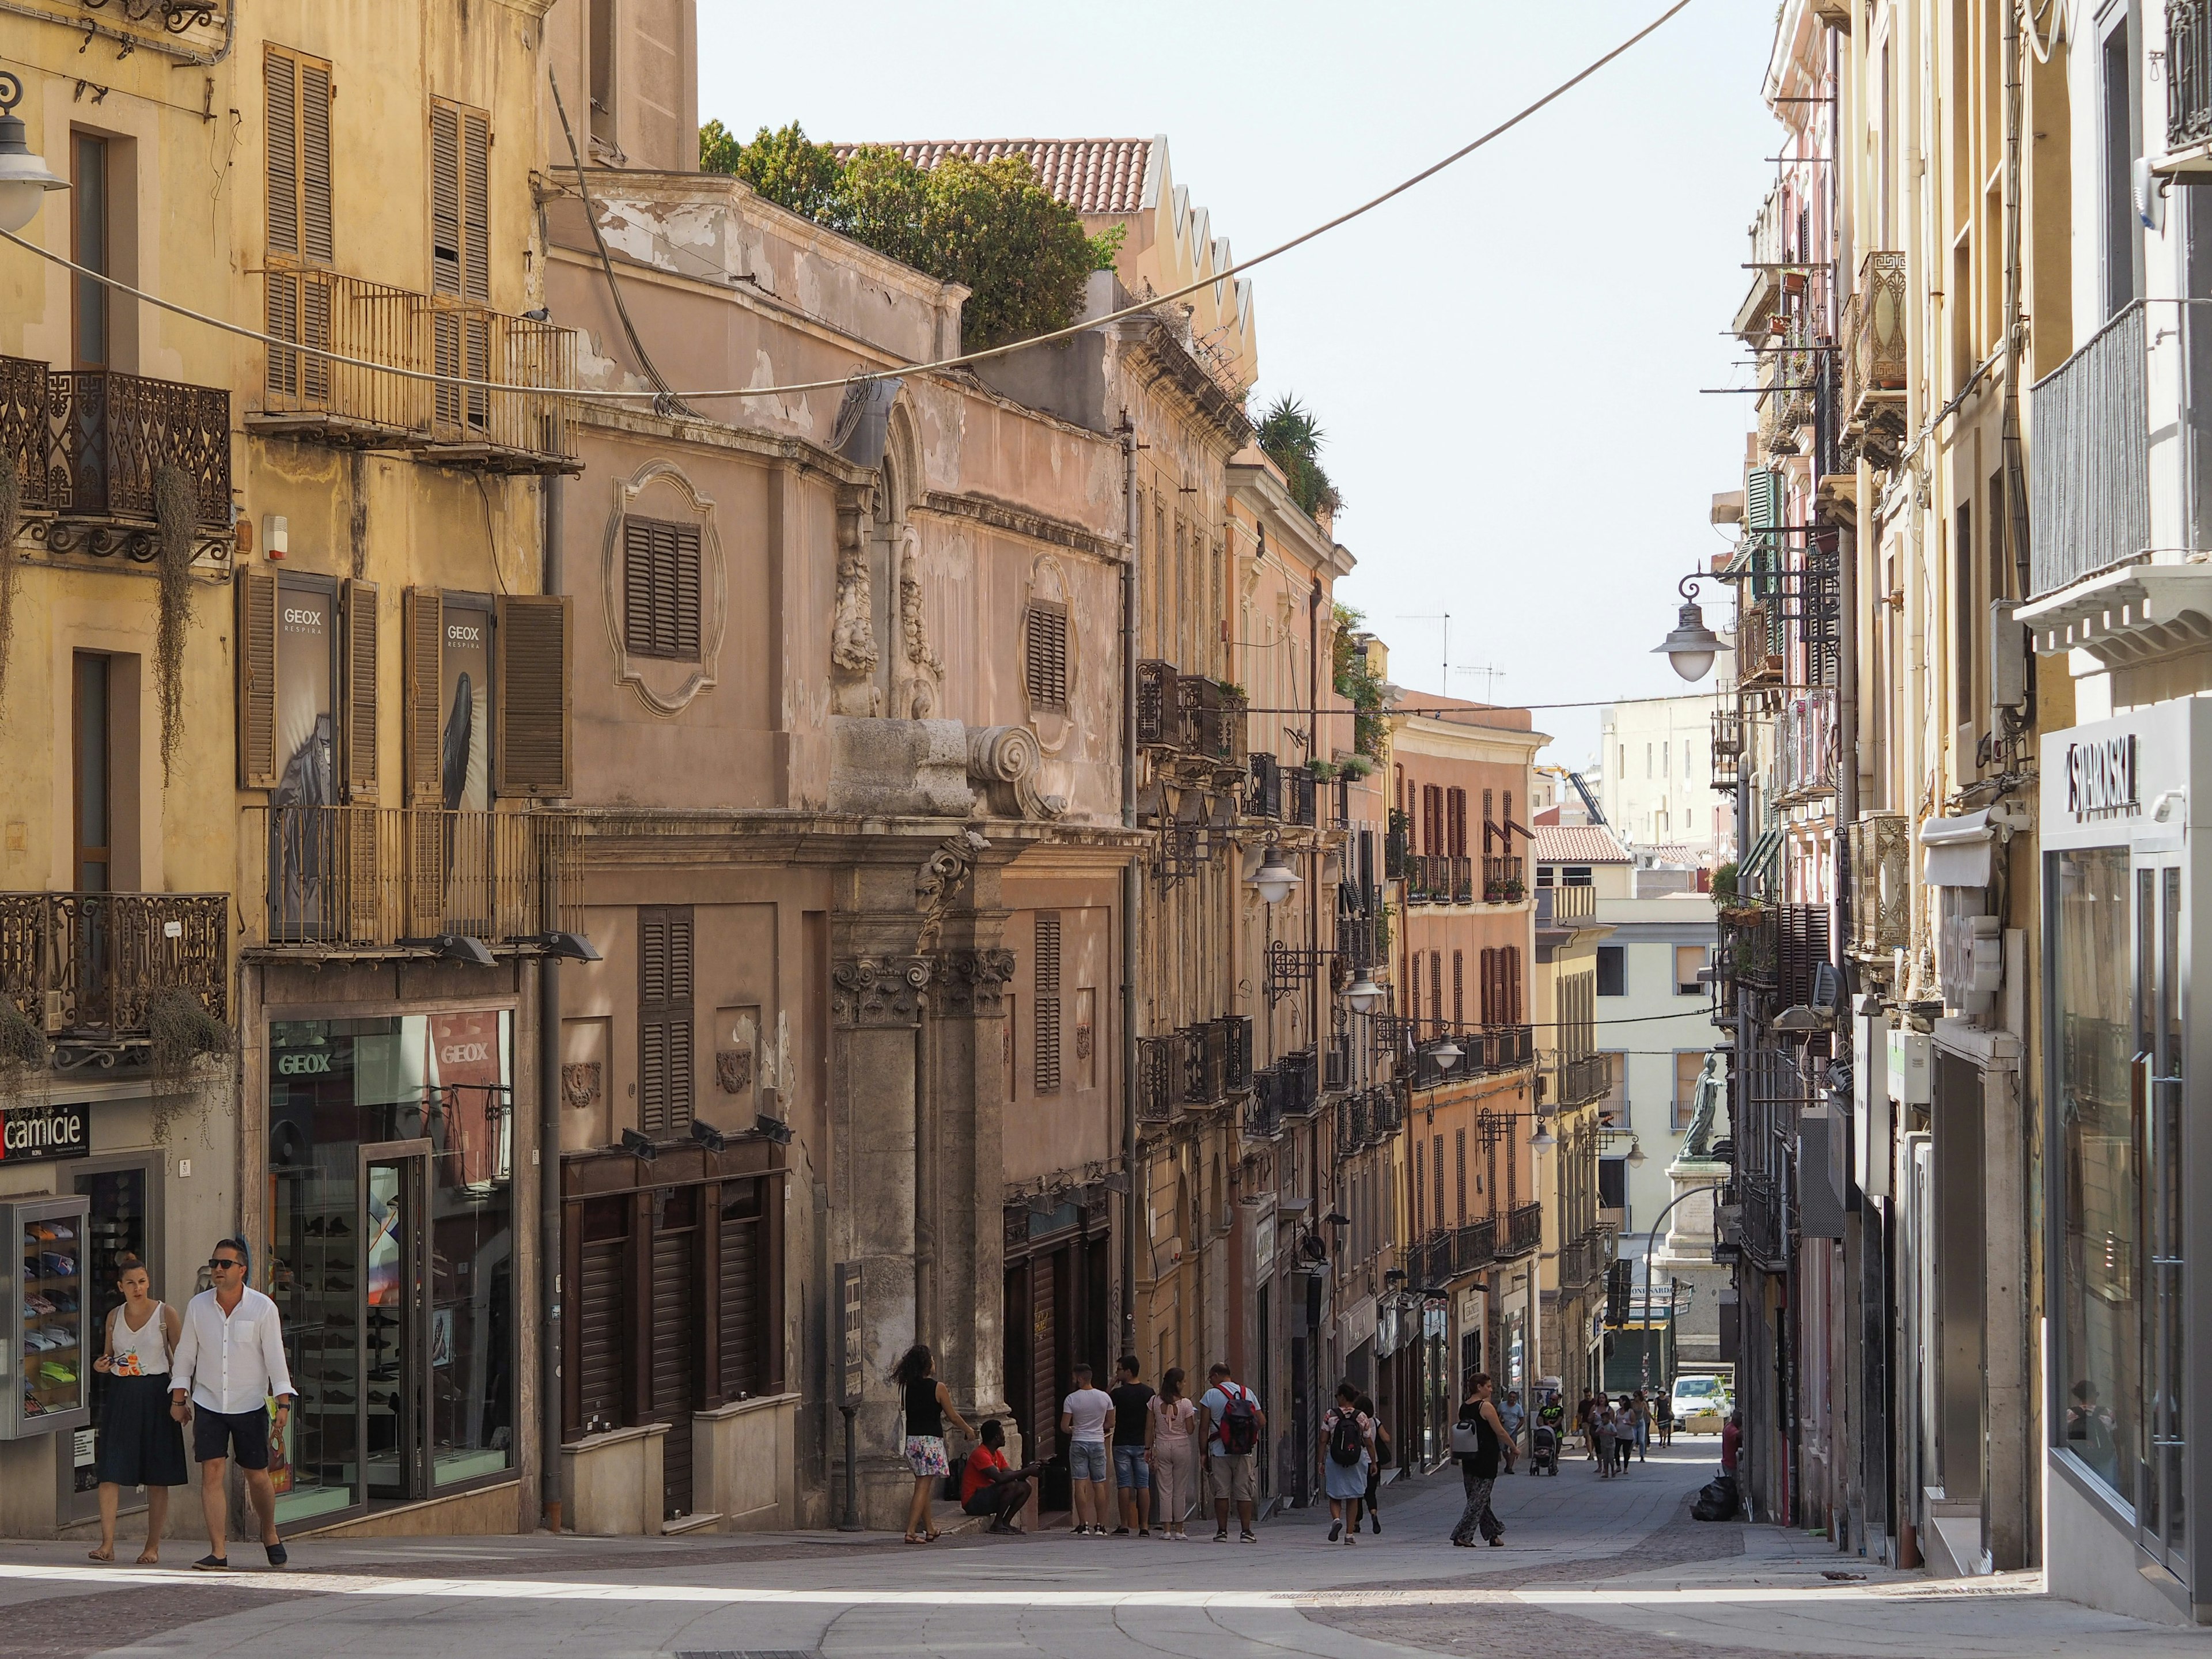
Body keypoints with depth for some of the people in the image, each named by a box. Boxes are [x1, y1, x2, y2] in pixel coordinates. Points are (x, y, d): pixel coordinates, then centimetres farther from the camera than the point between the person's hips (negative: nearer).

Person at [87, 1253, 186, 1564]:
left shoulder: (166, 1314, -2)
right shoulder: (114, 1316, 10)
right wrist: (101, 1366, -3)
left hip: (155, 1395, -3)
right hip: (120, 1396, 3)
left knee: (157, 1477, 0)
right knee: (110, 1473, -7)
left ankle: (153, 1547, 6)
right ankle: (107, 1544, -8)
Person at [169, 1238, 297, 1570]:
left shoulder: (263, 1308, -7)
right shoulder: (197, 1306, 0)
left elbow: (275, 1356, -6)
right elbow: (185, 1354, 9)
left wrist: (283, 1404, -11)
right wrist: (178, 1399, 8)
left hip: (250, 1405, -1)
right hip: (208, 1405, 1)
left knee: (257, 1476, 7)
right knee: (212, 1473, -10)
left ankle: (269, 1535, 33)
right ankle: (218, 1553, -12)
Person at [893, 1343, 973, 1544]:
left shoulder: (907, 1387, 4)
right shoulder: (938, 1388, -9)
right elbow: (953, 1416, -2)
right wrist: (968, 1430, 16)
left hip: (912, 1439, 6)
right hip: (931, 1440, -6)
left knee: (923, 1487, 17)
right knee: (924, 1487, -6)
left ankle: (929, 1530, 26)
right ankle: (911, 1531, -14)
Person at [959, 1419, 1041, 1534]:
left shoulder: (997, 1455, 13)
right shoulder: (980, 1455, -19)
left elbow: (1011, 1475, 10)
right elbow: (1000, 1478, -30)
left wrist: (1028, 1470, -8)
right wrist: (1026, 1472, -22)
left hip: (988, 1497, 10)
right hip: (973, 1503, -10)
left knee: (1025, 1488, 2)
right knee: (1011, 1485, -28)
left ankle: (1005, 1522, 0)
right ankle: (997, 1523, -18)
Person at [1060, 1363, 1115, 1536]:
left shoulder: (1072, 1399, -9)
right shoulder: (1105, 1397, 0)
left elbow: (1064, 1427, -7)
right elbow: (1110, 1423, 7)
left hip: (1078, 1444, -2)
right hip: (1098, 1443, 2)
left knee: (1080, 1485, -1)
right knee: (1099, 1485, 7)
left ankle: (1083, 1524, -6)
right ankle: (1100, 1526, 6)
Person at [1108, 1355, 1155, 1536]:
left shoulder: (1119, 1393, -9)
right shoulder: (1148, 1393, 1)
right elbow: (1150, 1424, 1)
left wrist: (1112, 1384, 7)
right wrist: (1149, 1448, 2)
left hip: (1122, 1444, -2)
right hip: (1141, 1445, 2)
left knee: (1124, 1484, 1)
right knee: (1143, 1485, 3)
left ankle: (1124, 1526, 0)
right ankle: (1144, 1526, 0)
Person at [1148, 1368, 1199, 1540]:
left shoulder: (1155, 1402, -3)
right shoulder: (1185, 1404, -10)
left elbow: (1150, 1428, 0)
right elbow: (1190, 1430, -5)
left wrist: (1148, 1448, 8)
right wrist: (1194, 1420, 13)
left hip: (1162, 1447, 2)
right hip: (1182, 1447, -2)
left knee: (1164, 1490, 4)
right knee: (1180, 1490, 6)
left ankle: (1166, 1529, 1)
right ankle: (1179, 1530, 8)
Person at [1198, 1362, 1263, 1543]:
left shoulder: (1211, 1395, -2)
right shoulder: (1248, 1394, 7)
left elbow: (1204, 1427, -5)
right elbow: (1262, 1422, 5)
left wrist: (1203, 1452, -1)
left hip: (1219, 1453, -2)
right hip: (1244, 1453, 2)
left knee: (1221, 1493, 2)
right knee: (1244, 1493, 4)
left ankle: (1222, 1531, 2)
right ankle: (1246, 1531, 1)